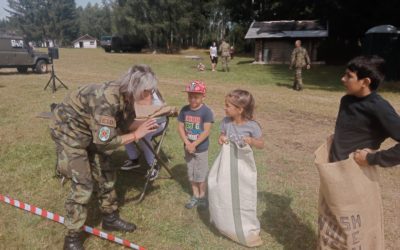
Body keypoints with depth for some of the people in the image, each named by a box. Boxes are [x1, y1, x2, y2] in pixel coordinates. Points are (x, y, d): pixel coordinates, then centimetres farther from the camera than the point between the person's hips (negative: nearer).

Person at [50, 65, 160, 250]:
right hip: (70, 132, -9)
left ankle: (110, 219, 31)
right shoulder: (107, 99, -35)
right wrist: (136, 135, -28)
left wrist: (143, 129, -15)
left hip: (91, 133, 9)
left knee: (106, 174, 13)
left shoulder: (126, 95, -8)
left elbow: (122, 127, 1)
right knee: (83, 184, -8)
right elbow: (104, 142, -36)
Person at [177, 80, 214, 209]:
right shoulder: (184, 110, -3)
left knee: (201, 174, 8)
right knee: (191, 174, 16)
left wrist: (194, 144, -19)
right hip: (188, 147, 5)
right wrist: (187, 143, -15)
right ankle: (195, 196, 33)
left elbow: (206, 132, -20)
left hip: (201, 149, -4)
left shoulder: (206, 111, -17)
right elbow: (180, 127, -3)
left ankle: (202, 196, 29)